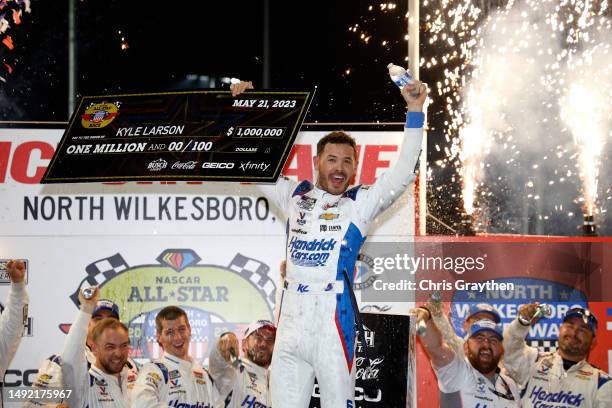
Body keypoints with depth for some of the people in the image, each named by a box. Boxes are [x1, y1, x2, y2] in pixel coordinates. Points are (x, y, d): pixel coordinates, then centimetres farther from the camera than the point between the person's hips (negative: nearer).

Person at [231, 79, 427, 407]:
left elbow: (403, 173, -4)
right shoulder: (295, 197, 15)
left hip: (333, 324, -3)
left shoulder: (359, 204, 6)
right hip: (290, 324, 3)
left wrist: (415, 112, -9)